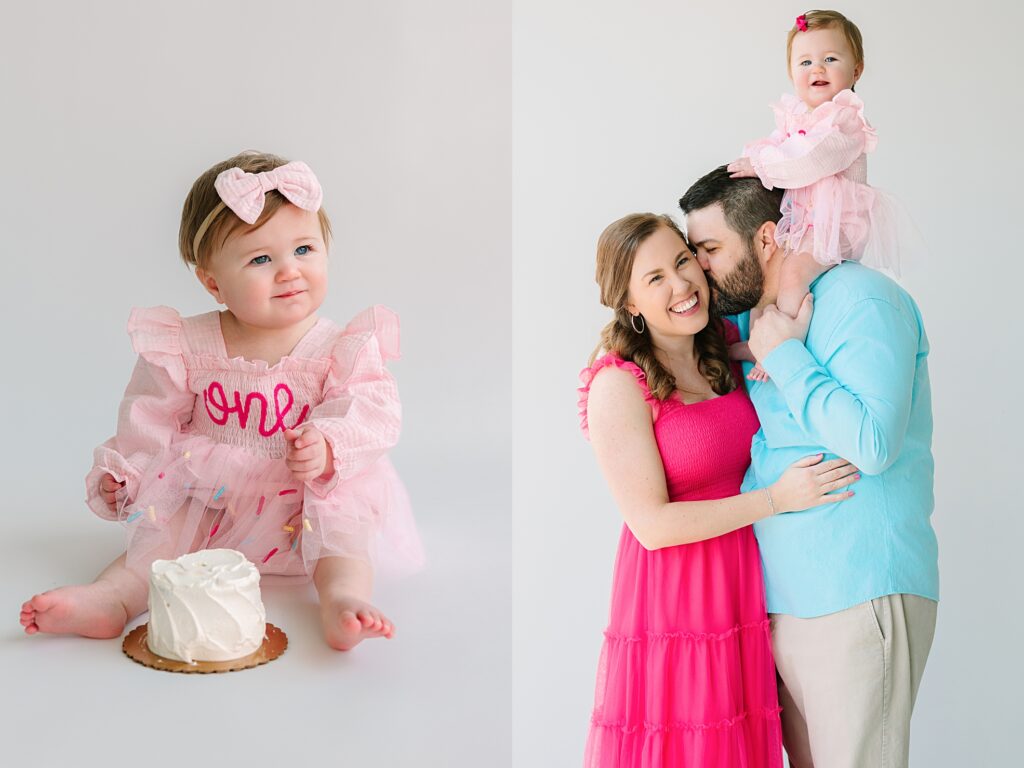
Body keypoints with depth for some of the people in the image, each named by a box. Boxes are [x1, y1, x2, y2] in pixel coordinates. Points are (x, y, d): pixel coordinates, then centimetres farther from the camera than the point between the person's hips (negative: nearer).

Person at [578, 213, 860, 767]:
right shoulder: (618, 384, -13)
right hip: (671, 610, -5)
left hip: (742, 601, 6)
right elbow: (653, 525, -15)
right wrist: (776, 498, -17)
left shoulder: (726, 350, 3)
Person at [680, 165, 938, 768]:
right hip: (785, 598, 8)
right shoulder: (751, 320, 15)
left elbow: (873, 443, -23)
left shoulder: (862, 300, -10)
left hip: (855, 598, -8)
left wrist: (784, 355, -15)